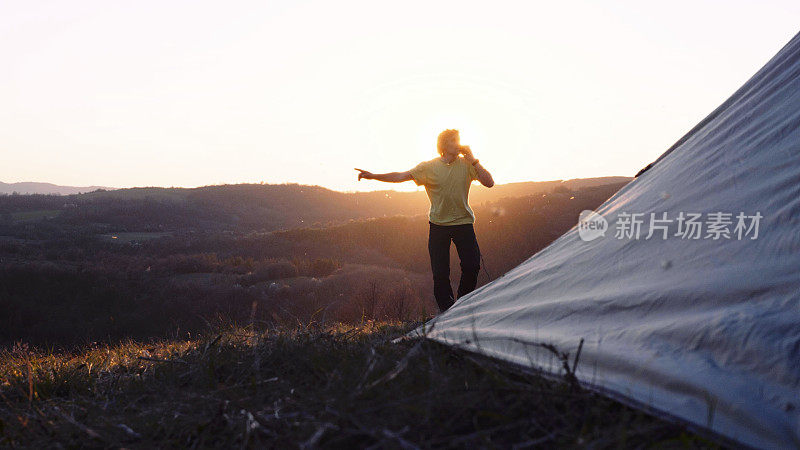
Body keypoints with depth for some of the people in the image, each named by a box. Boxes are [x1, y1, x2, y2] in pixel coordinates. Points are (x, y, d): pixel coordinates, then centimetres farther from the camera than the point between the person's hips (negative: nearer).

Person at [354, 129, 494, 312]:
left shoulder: (466, 164, 0)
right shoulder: (429, 167, -3)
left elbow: (489, 182, -7)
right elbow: (401, 176, -8)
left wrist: (473, 160, -13)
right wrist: (373, 176, -18)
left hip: (463, 223, 1)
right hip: (438, 224, -1)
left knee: (472, 265, -8)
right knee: (440, 272, -2)